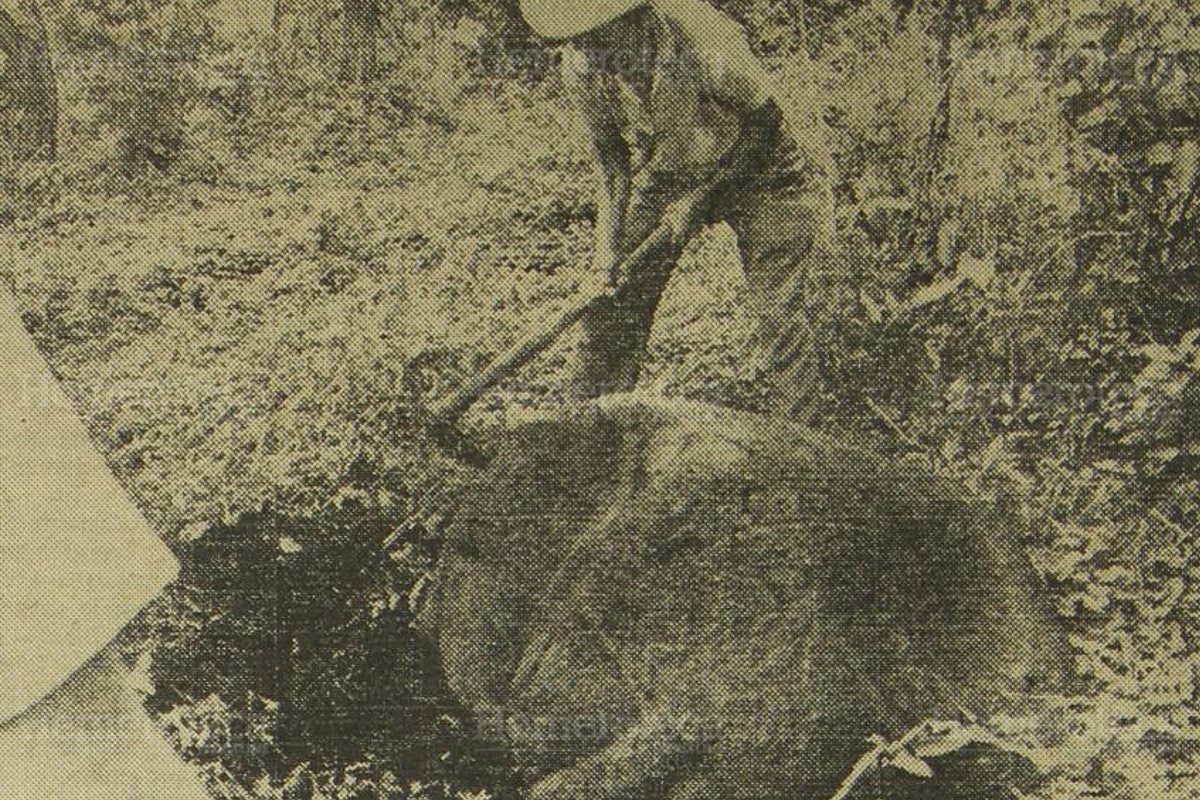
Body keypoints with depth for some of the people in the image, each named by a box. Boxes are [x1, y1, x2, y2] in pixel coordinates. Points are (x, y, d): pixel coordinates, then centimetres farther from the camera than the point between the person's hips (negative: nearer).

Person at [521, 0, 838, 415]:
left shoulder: (706, 52, -37)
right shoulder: (581, 66, -20)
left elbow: (766, 124, -19)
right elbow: (611, 154, -4)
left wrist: (692, 198, -19)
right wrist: (608, 245, -9)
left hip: (756, 166, -4)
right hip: (664, 172, 5)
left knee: (780, 311, -13)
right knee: (611, 300, 0)